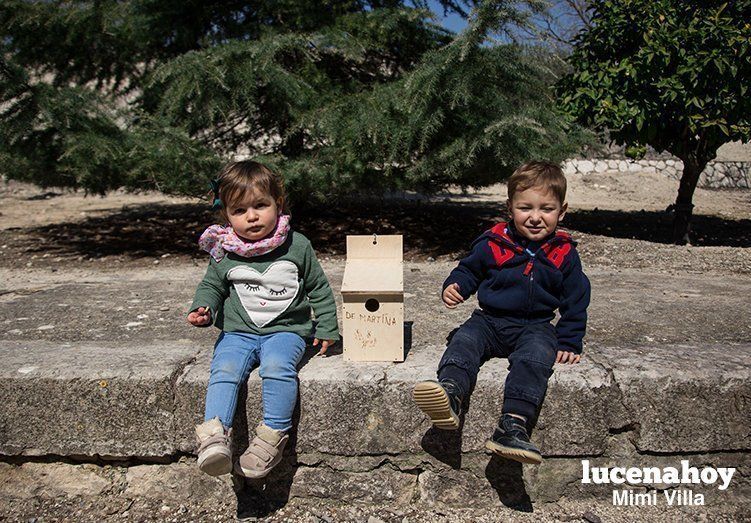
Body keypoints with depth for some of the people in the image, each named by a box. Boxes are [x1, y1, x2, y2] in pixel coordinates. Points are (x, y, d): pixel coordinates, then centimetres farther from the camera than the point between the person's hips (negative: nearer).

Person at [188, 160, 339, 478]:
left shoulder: (297, 246, -1)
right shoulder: (224, 253, 3)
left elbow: (319, 288, 9)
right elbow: (211, 286, 18)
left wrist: (326, 328, 8)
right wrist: (203, 309, -4)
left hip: (285, 329, -2)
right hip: (238, 332, 2)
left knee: (278, 366, -31)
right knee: (225, 369, -26)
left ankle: (273, 436, -22)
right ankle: (214, 434, -28)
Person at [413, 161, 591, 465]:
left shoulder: (564, 254, 4)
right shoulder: (492, 244, 2)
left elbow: (575, 301, 12)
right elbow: (469, 270, 16)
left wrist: (569, 344, 7)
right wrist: (454, 286, -7)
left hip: (535, 327, -1)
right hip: (490, 320, 2)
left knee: (536, 356, -33)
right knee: (464, 340, -28)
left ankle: (513, 425, -46)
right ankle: (450, 393, -54)